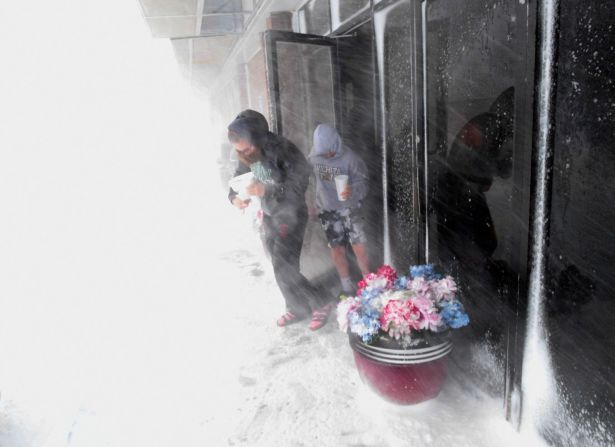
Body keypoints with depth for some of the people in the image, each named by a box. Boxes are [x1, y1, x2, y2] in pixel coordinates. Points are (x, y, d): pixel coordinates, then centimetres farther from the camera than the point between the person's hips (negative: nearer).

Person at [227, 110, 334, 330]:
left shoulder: (282, 150, -24)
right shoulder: (248, 157, -3)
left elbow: (299, 185, -25)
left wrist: (266, 190, -35)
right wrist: (235, 198, -13)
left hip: (290, 215, -7)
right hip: (269, 216, 7)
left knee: (284, 269, -9)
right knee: (281, 266, 15)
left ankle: (321, 303, 11)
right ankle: (297, 308, 33)